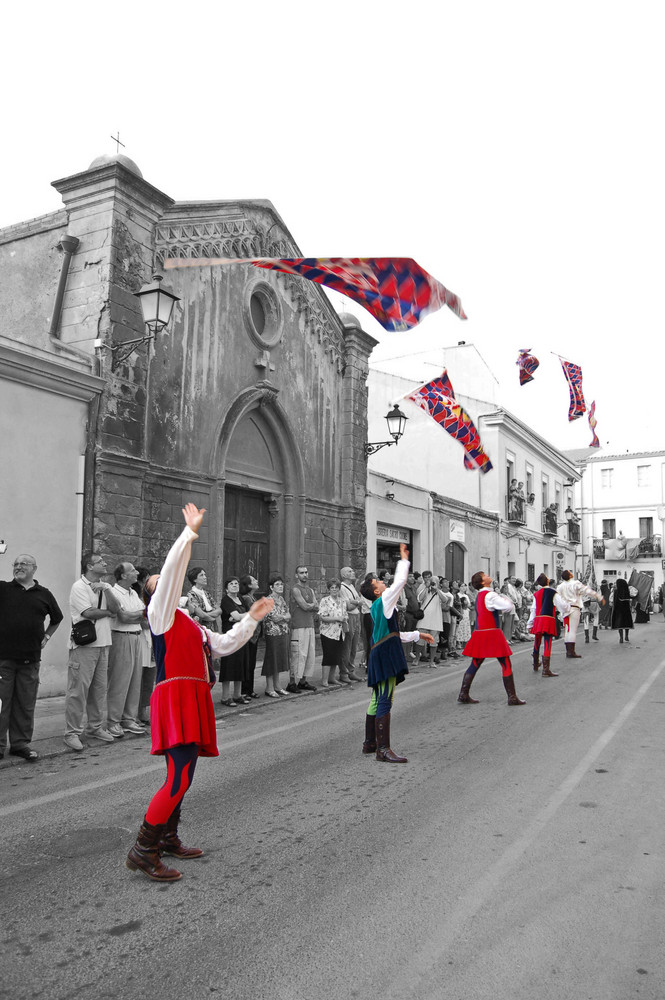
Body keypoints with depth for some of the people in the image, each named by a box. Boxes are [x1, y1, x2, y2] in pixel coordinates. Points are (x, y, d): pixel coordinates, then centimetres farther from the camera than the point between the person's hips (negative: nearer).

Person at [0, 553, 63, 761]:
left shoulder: (44, 594, 9)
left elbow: (57, 618, 23)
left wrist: (46, 636, 13)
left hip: (30, 658, 2)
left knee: (26, 704, 8)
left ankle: (21, 743, 18)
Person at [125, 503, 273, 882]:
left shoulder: (191, 624, 23)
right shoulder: (161, 612, -2)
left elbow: (225, 644, 26)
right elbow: (172, 570, -13)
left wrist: (251, 618, 25)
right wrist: (190, 533, -12)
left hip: (195, 699, 9)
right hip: (176, 697, -9)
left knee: (182, 775, 14)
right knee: (180, 777, -15)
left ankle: (168, 839, 26)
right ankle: (143, 851, -8)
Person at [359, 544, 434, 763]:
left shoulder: (379, 608, 22)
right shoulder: (383, 601, -6)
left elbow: (394, 635, 26)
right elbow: (400, 581, -9)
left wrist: (418, 635, 26)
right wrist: (404, 559, 2)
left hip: (382, 657, 10)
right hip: (385, 656, -10)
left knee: (378, 700, 15)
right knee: (384, 701, -11)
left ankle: (370, 743, 25)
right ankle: (383, 749, -11)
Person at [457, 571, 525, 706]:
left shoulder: (480, 595, 14)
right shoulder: (490, 595, -14)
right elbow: (510, 607, -19)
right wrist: (505, 598, 1)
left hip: (480, 633, 9)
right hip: (492, 634, -9)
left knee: (475, 664, 11)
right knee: (506, 664, 0)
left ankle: (463, 695, 10)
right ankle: (512, 697, 3)